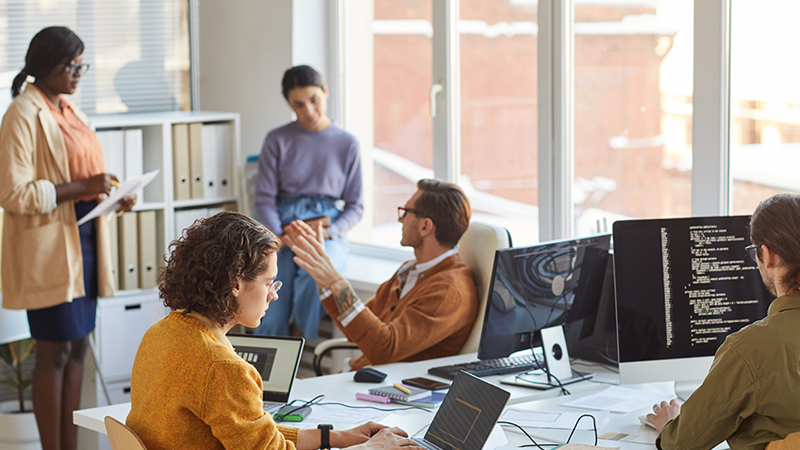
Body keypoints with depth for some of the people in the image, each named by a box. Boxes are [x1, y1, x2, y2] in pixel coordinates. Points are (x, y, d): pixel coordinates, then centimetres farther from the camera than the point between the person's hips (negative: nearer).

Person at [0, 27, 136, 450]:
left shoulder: (67, 110, 15)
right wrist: (81, 187, -21)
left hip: (83, 237, 9)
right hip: (49, 246, -8)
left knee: (76, 349, 10)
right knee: (54, 351, -4)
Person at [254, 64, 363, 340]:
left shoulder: (347, 144, 11)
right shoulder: (277, 141, 11)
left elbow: (355, 206, 11)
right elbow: (264, 199, 5)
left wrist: (328, 232, -10)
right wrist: (282, 236, -14)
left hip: (329, 233, -1)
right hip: (282, 227, 1)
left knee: (315, 270, -36)